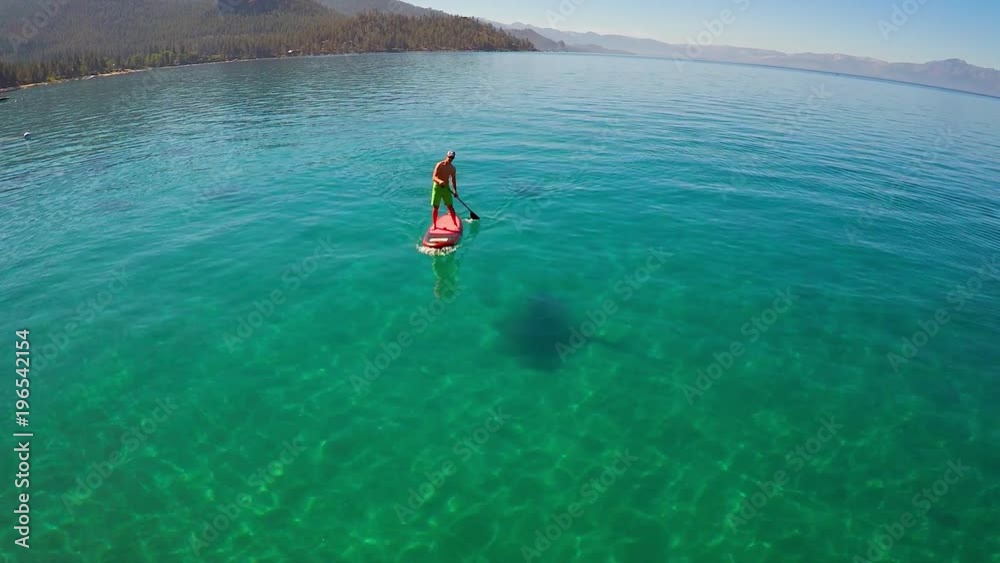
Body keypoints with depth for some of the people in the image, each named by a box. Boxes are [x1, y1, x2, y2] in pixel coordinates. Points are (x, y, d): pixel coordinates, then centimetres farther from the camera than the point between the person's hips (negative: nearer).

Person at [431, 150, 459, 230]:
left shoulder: (452, 168, 3)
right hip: (437, 187, -3)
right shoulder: (439, 165, -12)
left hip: (446, 188, 3)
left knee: (451, 206, 2)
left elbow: (453, 179, 14)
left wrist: (455, 190, 10)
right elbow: (434, 177, -19)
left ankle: (455, 224, 11)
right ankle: (434, 225, 14)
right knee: (435, 207, 1)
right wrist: (439, 181, -40)